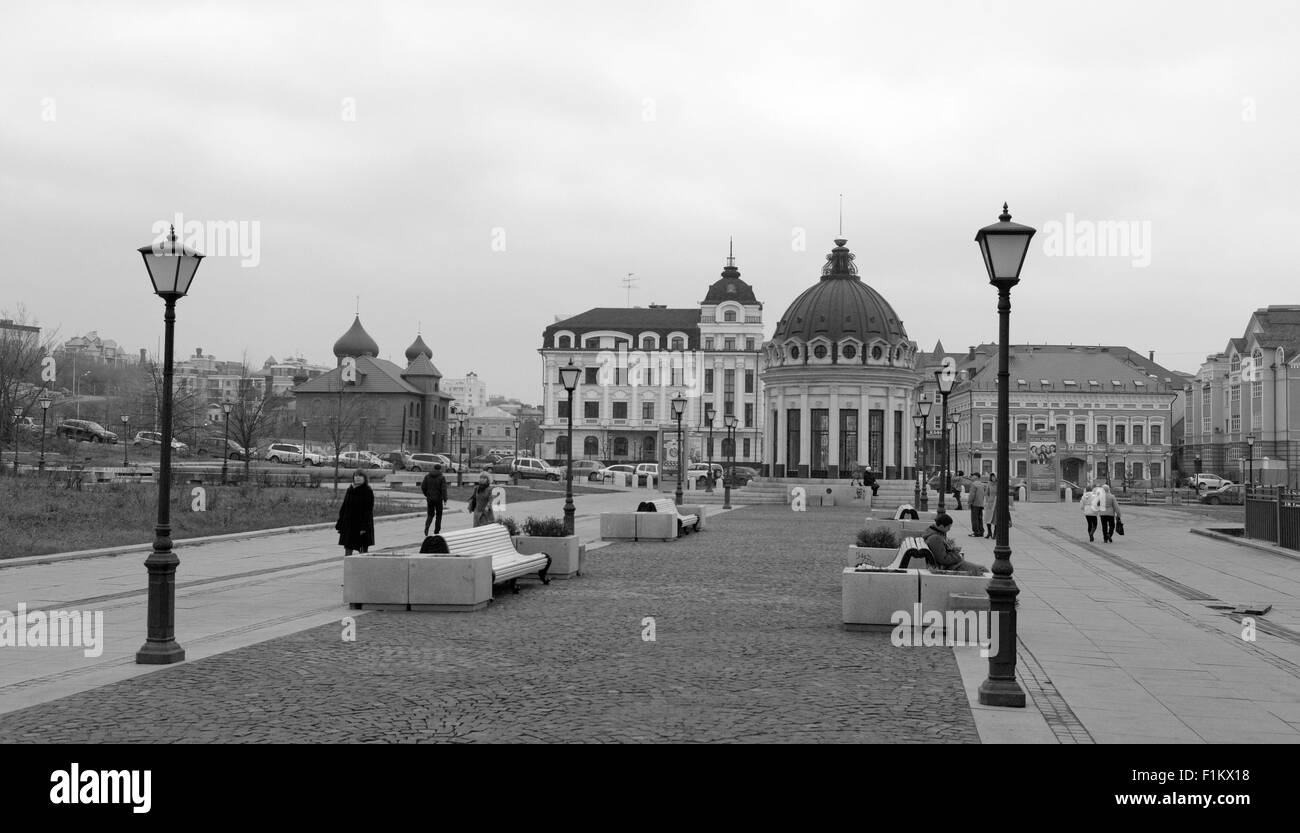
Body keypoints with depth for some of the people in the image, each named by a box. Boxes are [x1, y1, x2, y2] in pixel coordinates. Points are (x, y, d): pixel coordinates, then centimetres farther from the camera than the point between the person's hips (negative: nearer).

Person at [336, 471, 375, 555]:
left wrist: (364, 526, -20)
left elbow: (368, 510, -13)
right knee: (348, 548, 6)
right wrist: (340, 524, 8)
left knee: (363, 549, 0)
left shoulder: (368, 492, -8)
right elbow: (344, 507, 12)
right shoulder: (350, 490, 9)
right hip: (349, 524, 6)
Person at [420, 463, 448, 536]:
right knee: (438, 515, 13)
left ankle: (426, 528, -12)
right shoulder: (442, 477, -9)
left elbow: (423, 487, 2)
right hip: (438, 499, -3)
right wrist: (445, 500, -14)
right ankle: (436, 532, 17)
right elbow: (444, 489, -16)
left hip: (430, 499, 3)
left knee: (430, 514, 13)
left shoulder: (427, 476, 3)